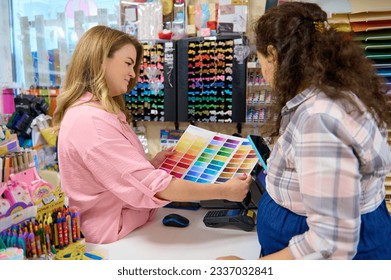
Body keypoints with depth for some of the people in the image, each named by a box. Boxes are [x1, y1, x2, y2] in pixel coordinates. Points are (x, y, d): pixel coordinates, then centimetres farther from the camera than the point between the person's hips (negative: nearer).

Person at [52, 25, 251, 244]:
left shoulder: (98, 112, 9)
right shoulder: (92, 121, -25)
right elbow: (151, 186, -29)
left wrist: (151, 164, -1)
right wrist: (224, 191, -24)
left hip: (116, 224, 9)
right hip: (113, 239, -9)